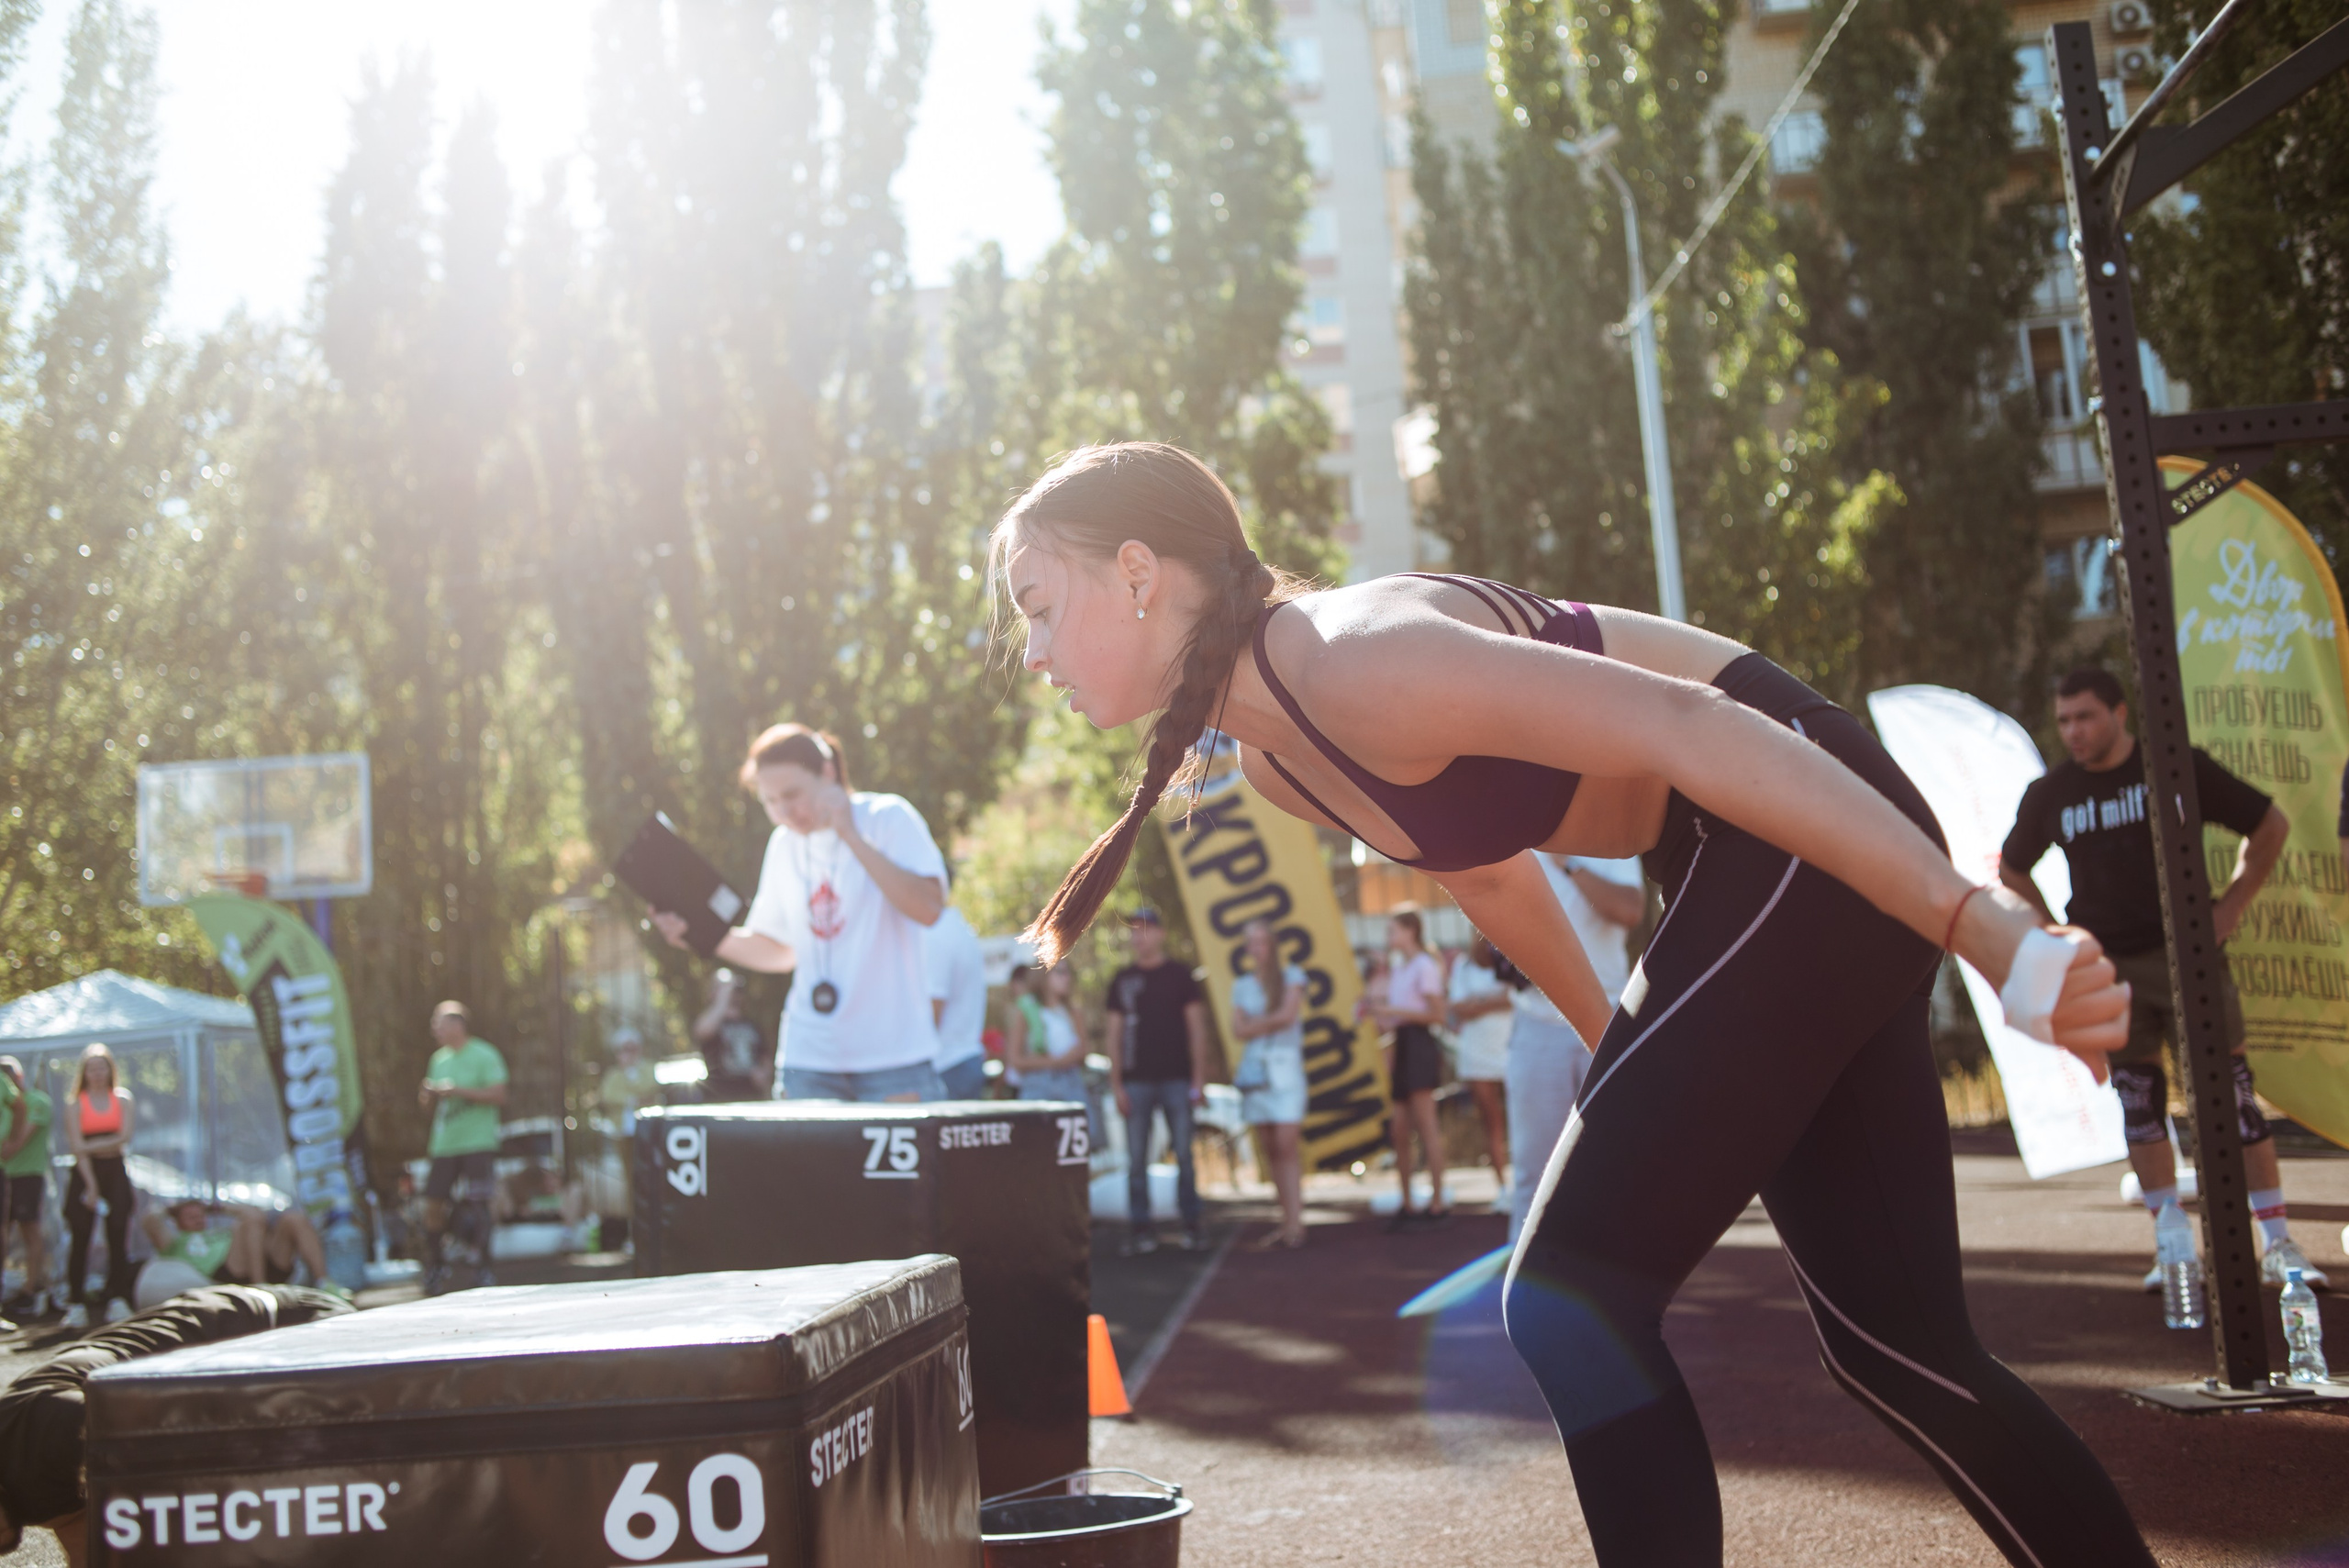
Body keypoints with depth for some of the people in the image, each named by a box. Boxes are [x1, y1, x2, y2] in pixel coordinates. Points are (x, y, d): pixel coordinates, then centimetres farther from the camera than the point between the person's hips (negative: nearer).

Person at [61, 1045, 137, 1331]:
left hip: (116, 1171, 1)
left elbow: (124, 1136, -3)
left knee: (118, 1234, -6)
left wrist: (92, 1146, -12)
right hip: (85, 1172, -1)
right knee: (79, 1237, -6)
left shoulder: (124, 1099, 9)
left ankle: (117, 1298, -3)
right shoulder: (76, 1105, 5)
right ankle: (77, 1303, -5)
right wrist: (91, 1184, -12)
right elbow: (78, 1147, -4)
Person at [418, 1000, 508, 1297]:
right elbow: (432, 1105, 21)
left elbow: (498, 1096, -12)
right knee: (433, 1206, -1)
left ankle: (482, 1270, 4)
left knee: (478, 1206, -6)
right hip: (444, 1146, 6)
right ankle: (436, 1266, 13)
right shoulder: (439, 1059, 15)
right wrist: (427, 1097, -3)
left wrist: (459, 1091, -18)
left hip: (478, 1143, -6)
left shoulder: (484, 1055, -4)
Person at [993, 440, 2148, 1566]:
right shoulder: (1273, 762, 6)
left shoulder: (1350, 660, -23)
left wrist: (1982, 925, -31)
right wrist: (1618, 1048, 29)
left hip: (1825, 840, -9)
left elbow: (1687, 728, -28)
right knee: (1891, 1337, 12)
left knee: (1570, 1299, -10)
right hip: (1738, 874, 9)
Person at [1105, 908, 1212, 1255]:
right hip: (1136, 1082, 1)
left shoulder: (1179, 977, 5)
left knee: (1184, 1153, -2)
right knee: (1136, 1158, -1)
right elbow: (1115, 1034, 9)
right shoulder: (1122, 981, 10)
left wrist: (1198, 1079, -2)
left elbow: (1196, 1029, 5)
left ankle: (1192, 1220, 7)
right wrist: (1116, 1084, 2)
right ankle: (1140, 1226, 3)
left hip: (1176, 1080, -1)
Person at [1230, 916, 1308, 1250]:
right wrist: (1271, 1020, -8)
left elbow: (1287, 1014, -8)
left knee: (1287, 1144, -14)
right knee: (1272, 1147, 2)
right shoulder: (1241, 984, 16)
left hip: (1285, 1065, -4)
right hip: (1255, 1068, 4)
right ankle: (1289, 1220, 4)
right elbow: (1239, 1029, 3)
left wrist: (1256, 1023, 0)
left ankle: (1294, 1222, -17)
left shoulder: (1291, 976, 6)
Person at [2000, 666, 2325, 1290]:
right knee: (2139, 1103, 4)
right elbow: (2012, 869, 21)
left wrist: (2231, 905, 0)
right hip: (2107, 967, 3)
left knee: (2232, 1092, -5)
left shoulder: (2178, 767, -3)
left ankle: (2277, 1245, 2)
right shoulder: (2050, 793, 4)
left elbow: (2270, 826, 6)